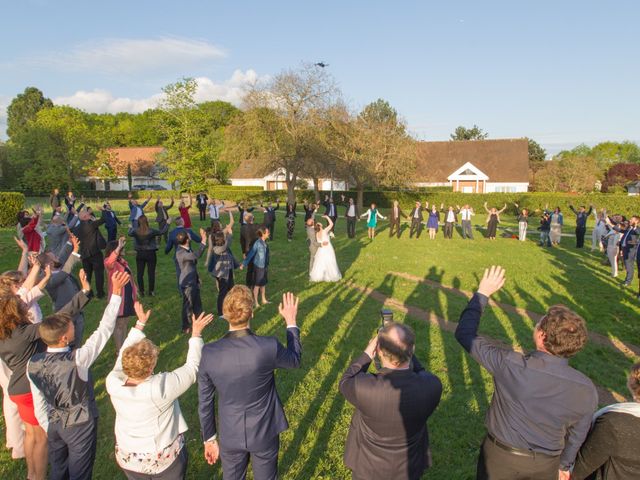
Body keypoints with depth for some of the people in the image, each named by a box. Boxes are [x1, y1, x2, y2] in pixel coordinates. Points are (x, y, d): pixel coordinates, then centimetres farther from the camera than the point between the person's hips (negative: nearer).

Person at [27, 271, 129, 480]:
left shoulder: (33, 363, -14)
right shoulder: (77, 360, -33)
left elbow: (39, 404, -3)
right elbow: (104, 330, -29)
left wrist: (49, 430, 13)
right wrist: (116, 292, -28)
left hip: (54, 425, 5)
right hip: (80, 426, -5)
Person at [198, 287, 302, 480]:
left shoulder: (209, 352, -21)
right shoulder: (269, 347, -27)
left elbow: (204, 402, -8)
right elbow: (295, 360, -3)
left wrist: (209, 438, 8)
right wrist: (291, 321, 6)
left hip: (230, 435, 2)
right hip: (264, 433, -1)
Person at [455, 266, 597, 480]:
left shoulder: (510, 365, -33)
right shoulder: (587, 391, -23)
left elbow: (465, 333, -19)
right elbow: (576, 435, -3)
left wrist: (483, 293, -11)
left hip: (500, 456, -2)